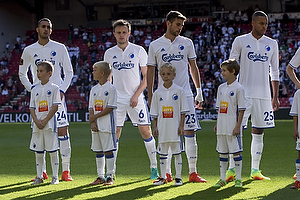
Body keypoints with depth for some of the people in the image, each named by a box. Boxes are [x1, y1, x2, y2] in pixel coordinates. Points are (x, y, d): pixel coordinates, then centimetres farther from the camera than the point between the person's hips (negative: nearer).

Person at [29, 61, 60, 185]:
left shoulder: (54, 88, -1)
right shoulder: (35, 90, 12)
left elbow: (55, 107, -7)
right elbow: (32, 108, 10)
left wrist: (45, 121, -14)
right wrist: (36, 121, -7)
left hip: (49, 123, -4)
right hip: (37, 124, 5)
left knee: (53, 150, -3)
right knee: (38, 151, 6)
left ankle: (55, 177, 3)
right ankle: (39, 177, 13)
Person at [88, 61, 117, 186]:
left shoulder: (110, 88, -7)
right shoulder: (94, 89, 13)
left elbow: (110, 108, -13)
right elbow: (91, 108, 10)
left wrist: (95, 117, -12)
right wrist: (92, 123, -5)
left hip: (107, 124, -7)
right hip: (96, 126, 7)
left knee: (108, 151, -4)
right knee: (98, 151, 9)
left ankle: (110, 177, 1)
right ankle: (100, 177, 15)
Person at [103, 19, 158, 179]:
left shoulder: (139, 51, 0)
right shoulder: (109, 53, 8)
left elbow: (146, 77, 0)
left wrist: (136, 95, -10)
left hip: (136, 98, -2)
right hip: (116, 98, 2)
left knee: (145, 131, -4)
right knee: (114, 134, 0)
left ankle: (154, 167, 6)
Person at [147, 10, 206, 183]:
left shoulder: (187, 43, 8)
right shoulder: (155, 45, 4)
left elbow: (193, 67, 12)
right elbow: (151, 71, 6)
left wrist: (199, 91, 8)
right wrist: (150, 96, 1)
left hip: (185, 94, 1)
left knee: (190, 131, -4)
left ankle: (193, 172, 0)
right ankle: (167, 173, 11)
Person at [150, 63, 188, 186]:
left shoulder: (179, 90, -1)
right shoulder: (158, 92, 6)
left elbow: (183, 110, -1)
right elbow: (154, 113, 9)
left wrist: (181, 126, -6)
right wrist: (154, 127, 3)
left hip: (175, 127, -3)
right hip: (162, 127, 3)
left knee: (177, 152, 1)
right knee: (162, 153, 7)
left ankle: (178, 177, 8)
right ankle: (163, 177, 16)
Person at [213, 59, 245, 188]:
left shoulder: (238, 88, -8)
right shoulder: (221, 88, 11)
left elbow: (241, 109, -9)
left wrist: (238, 126, -14)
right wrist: (217, 124, 13)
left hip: (233, 127, -6)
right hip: (222, 127, 6)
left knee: (236, 152, -2)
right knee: (222, 152, 10)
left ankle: (238, 179, 6)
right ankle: (222, 179, 16)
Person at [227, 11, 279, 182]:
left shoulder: (272, 44, 10)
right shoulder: (240, 41, 1)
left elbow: (275, 72, 14)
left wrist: (275, 96, 9)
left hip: (264, 95, 3)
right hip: (244, 93, -3)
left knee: (259, 132, 6)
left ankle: (255, 170, 13)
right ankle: (232, 169, 1)